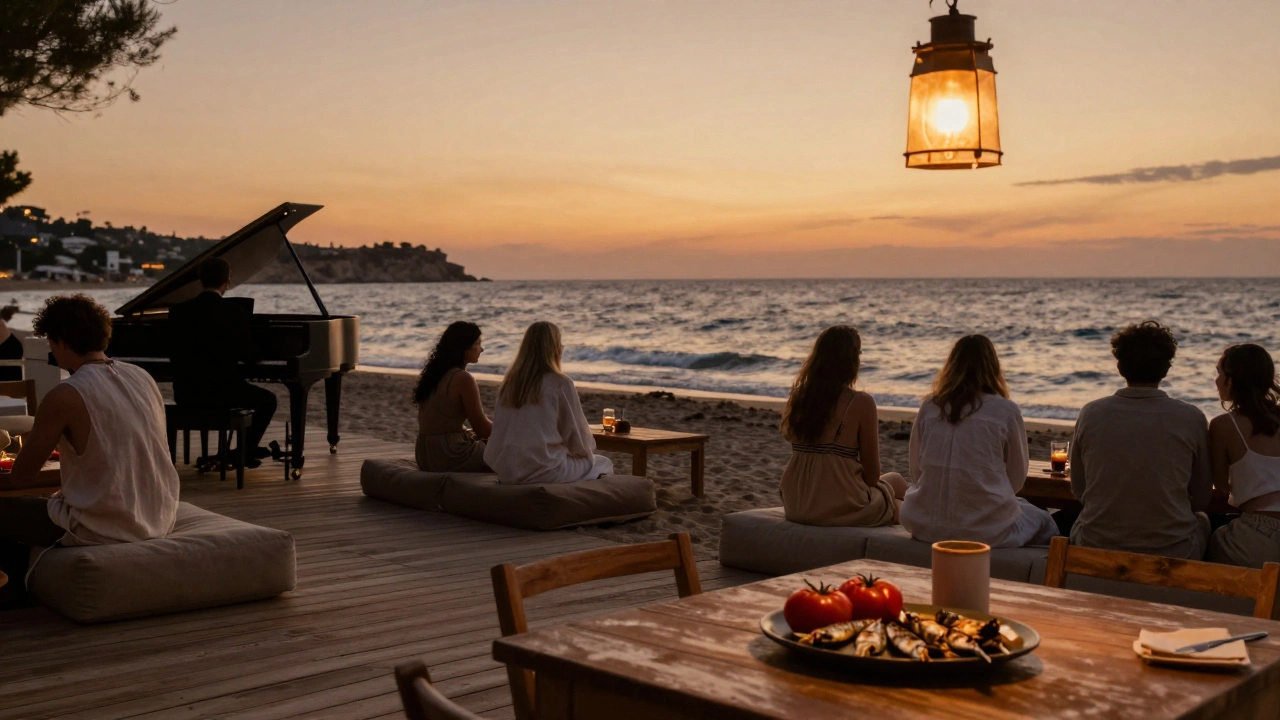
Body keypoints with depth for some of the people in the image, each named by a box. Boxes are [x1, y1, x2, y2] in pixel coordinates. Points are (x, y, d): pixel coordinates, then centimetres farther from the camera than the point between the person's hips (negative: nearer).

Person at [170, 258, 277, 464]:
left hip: (185, 393, 5)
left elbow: (180, 352, 11)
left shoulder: (178, 311, 1)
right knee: (268, 399, 20)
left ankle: (247, 447, 35)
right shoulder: (235, 312, -12)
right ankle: (244, 451, 16)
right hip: (221, 391, -5)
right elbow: (247, 354, -10)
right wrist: (260, 352, 14)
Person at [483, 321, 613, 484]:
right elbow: (578, 436, -6)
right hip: (543, 472, -7)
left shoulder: (509, 382, 6)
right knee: (603, 464, 19)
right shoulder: (560, 383, -12)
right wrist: (586, 450, 18)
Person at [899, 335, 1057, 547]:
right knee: (1044, 523, 27)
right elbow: (1017, 480, 2)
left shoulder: (929, 407, 0)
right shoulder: (1006, 411, -8)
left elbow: (916, 473, 6)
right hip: (987, 531, -4)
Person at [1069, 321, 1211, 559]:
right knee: (1202, 520, 32)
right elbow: (1201, 499, 2)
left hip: (1097, 549, 1)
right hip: (1172, 554, 0)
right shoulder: (1192, 419, -10)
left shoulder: (1091, 414, -7)